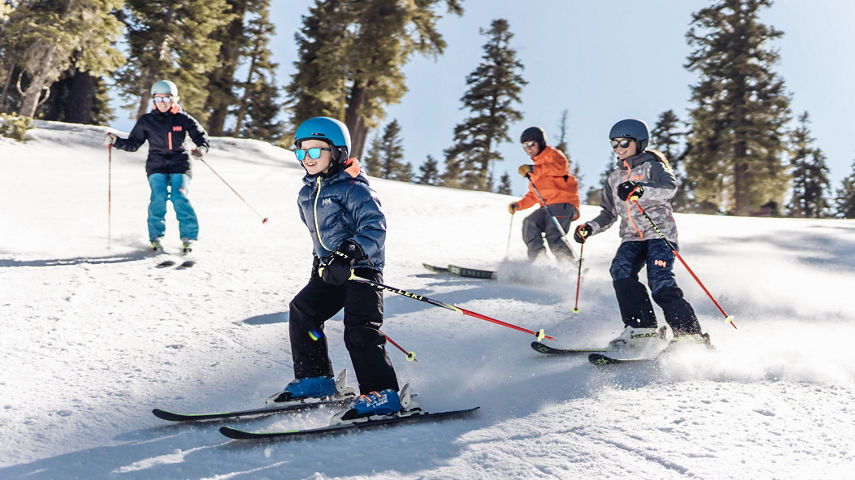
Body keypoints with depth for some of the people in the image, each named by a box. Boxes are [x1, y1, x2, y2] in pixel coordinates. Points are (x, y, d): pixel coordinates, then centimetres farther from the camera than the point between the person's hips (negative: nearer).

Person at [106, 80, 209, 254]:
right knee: (158, 198, -18)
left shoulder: (183, 119, 2)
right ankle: (156, 237, -4)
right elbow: (133, 144, 11)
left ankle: (188, 237, -7)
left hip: (179, 165, -1)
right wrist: (116, 141, -6)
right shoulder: (146, 121, 5)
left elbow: (201, 136, 7)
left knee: (180, 198, -18)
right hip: (156, 167, 1)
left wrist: (202, 148, -14)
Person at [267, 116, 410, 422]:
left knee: (359, 329, -17)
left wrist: (349, 254, -33)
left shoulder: (353, 188, -13)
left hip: (363, 268, -8)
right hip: (329, 270, 9)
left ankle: (383, 393, -15)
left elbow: (375, 228, -22)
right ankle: (315, 380, 12)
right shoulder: (306, 195, 14)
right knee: (302, 310, 0)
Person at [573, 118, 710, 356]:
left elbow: (669, 187, -17)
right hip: (632, 238, 5)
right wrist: (589, 228, 10)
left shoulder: (652, 166, 5)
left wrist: (641, 190, -35)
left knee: (660, 283, -25)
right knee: (621, 271, -25)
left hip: (660, 232, -5)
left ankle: (691, 335, -17)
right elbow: (609, 214, 29)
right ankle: (642, 329, -25)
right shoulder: (614, 178, 24)